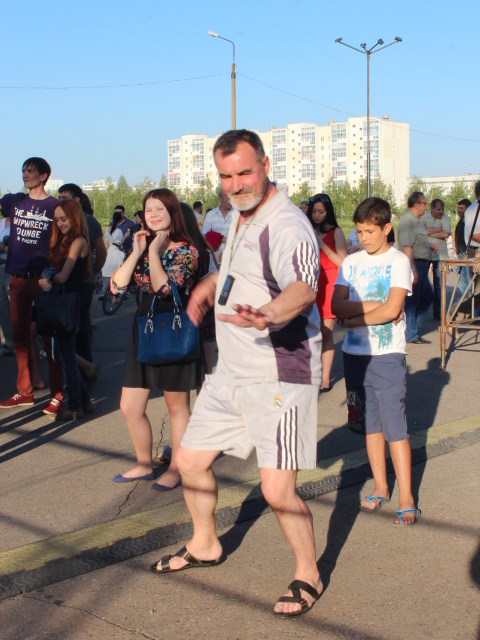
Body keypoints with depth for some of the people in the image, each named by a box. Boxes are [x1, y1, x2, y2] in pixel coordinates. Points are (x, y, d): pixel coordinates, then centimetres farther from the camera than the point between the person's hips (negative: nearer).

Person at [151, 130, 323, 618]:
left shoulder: (287, 225, -21)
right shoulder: (239, 216, 9)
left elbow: (303, 287, -41)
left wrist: (266, 314, -60)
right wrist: (209, 283, 18)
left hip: (280, 378, -9)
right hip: (231, 373, 9)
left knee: (277, 490, -11)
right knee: (190, 460, 16)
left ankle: (309, 575, 16)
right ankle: (204, 546, 41)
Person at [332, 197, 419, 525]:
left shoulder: (398, 261, -5)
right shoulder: (351, 262, 8)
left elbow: (392, 309, -17)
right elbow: (336, 305, -3)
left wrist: (353, 318, -8)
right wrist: (372, 305, -15)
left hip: (388, 355, -5)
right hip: (355, 354, 5)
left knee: (395, 427, -5)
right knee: (370, 424, 12)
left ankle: (407, 499, 2)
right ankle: (381, 488, 25)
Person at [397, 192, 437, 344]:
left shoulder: (416, 220, 16)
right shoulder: (407, 220, -17)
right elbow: (406, 247, -24)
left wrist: (429, 244, 13)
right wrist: (412, 270, -28)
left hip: (422, 265, 10)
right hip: (414, 264, -10)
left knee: (427, 295, 16)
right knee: (412, 299, -3)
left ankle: (414, 326, 26)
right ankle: (411, 334, 6)